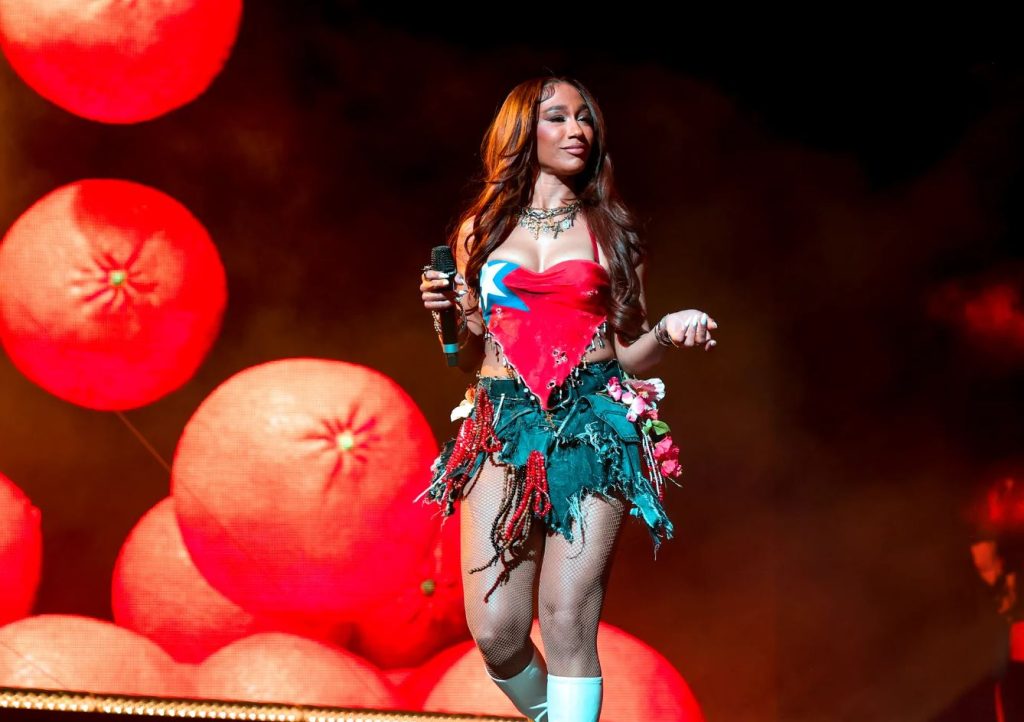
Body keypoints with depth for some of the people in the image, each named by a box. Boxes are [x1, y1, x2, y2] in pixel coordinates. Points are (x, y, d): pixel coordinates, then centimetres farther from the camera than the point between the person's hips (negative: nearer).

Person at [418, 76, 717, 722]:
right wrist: (450, 313, -1)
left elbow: (628, 354, 11)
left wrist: (669, 333, -8)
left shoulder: (611, 231, 12)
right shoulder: (480, 231, 14)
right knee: (495, 632, -6)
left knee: (567, 623, -11)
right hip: (503, 425, 1)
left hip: (594, 424, -1)